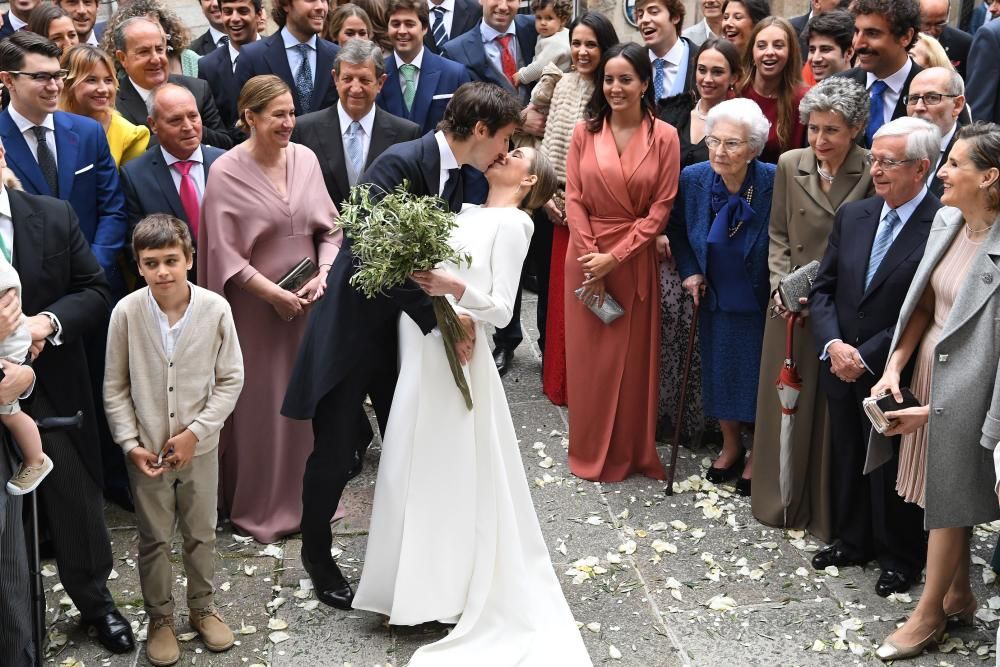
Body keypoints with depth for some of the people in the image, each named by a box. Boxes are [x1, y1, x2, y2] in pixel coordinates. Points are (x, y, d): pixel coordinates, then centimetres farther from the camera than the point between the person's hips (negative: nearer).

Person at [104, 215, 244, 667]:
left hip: (199, 447, 1)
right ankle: (159, 618, 33)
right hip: (146, 450, 0)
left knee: (201, 535, 17)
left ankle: (202, 608, 38)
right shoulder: (126, 312, -15)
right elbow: (115, 388, -4)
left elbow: (230, 380, -6)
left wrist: (195, 432, -12)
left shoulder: (215, 309, -15)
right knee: (154, 540, 13)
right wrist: (131, 444, -8)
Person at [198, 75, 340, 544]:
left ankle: (309, 495, 30)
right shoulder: (226, 172, -11)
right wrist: (275, 293, -16)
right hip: (257, 307, -4)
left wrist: (324, 275, -10)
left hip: (311, 300, 4)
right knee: (261, 403, 6)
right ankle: (261, 505, 23)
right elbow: (225, 253, -12)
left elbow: (330, 228, 6)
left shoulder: (305, 158, 2)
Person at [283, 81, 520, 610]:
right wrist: (438, 314, -32)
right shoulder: (400, 164, -22)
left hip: (404, 326, 7)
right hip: (353, 325, -7)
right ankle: (316, 554, 26)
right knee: (337, 452, 3)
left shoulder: (457, 179, 4)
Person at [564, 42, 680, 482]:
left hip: (634, 260, -1)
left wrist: (614, 258, -13)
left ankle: (630, 451, 23)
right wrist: (591, 258, -11)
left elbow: (661, 207, -6)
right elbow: (574, 199, -1)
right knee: (587, 355, 9)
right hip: (586, 257, 2)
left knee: (632, 358, 7)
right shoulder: (585, 132, 1)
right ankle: (589, 450, 24)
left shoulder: (663, 136, -4)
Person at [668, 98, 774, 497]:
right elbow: (677, 229, 6)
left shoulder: (775, 185, -25)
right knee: (720, 371, 17)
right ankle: (731, 446, 41)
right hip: (716, 299, 3)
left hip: (762, 303, -3)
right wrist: (689, 272, -2)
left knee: (760, 377, 11)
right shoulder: (693, 179, -14)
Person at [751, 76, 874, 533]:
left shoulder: (872, 173, -10)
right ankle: (783, 502, 32)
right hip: (792, 308, 4)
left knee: (835, 410, 6)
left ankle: (828, 513, 22)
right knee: (784, 402, 14)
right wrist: (780, 285, -5)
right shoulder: (790, 165, 1)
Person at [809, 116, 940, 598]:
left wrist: (867, 357, -16)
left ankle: (901, 558, 29)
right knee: (847, 460, 19)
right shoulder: (852, 215, 4)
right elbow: (823, 288, 6)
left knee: (894, 471, 9)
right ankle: (852, 542, 39)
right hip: (843, 370, 6)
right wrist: (832, 345, -10)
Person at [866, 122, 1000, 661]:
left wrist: (933, 408, -17)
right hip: (926, 368, 7)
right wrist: (895, 367, -3)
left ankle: (929, 613, 29)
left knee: (949, 497, 10)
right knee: (945, 492, 20)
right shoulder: (947, 220, -2)